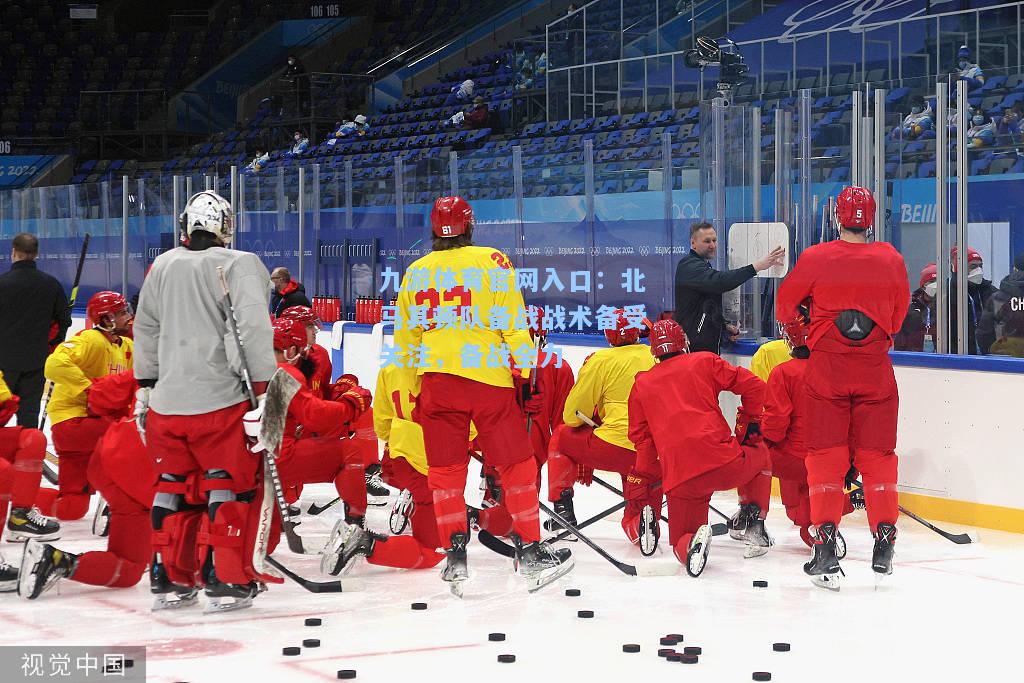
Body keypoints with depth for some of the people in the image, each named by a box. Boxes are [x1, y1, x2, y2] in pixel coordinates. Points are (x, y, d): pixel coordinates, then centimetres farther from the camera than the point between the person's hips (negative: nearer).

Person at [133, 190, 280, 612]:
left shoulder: (161, 266, 10)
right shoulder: (238, 265, -7)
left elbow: (145, 332, 18)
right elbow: (253, 330, -16)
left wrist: (145, 388, 27)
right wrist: (263, 391, -14)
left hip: (166, 403, 5)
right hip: (220, 401, -5)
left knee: (176, 486, 17)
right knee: (234, 485, 5)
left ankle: (169, 578, 20)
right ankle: (226, 580, 1)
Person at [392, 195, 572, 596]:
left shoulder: (416, 272, 9)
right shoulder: (492, 262, -2)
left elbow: (405, 338, 15)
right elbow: (513, 323, -5)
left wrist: (410, 390, 24)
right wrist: (524, 373, 1)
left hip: (436, 380, 3)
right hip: (489, 378, -3)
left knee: (445, 470, 9)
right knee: (515, 465, 5)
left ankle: (455, 558, 5)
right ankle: (530, 553, 6)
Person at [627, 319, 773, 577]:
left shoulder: (641, 384, 19)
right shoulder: (704, 362, 12)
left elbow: (641, 437, 18)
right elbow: (752, 385, 7)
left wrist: (643, 479, 27)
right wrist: (750, 422, 21)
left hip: (679, 479, 1)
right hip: (723, 462, -1)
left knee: (680, 541, 15)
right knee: (759, 454, 32)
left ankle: (691, 544, -22)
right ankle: (754, 523, 18)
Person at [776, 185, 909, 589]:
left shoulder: (815, 258, -6)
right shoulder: (891, 260, 0)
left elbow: (787, 303, 9)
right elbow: (898, 315, 12)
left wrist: (792, 323, 32)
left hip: (826, 369, -1)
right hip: (875, 370, 2)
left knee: (826, 456, 2)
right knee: (877, 455, 9)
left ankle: (826, 547, -4)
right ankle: (884, 545, 10)